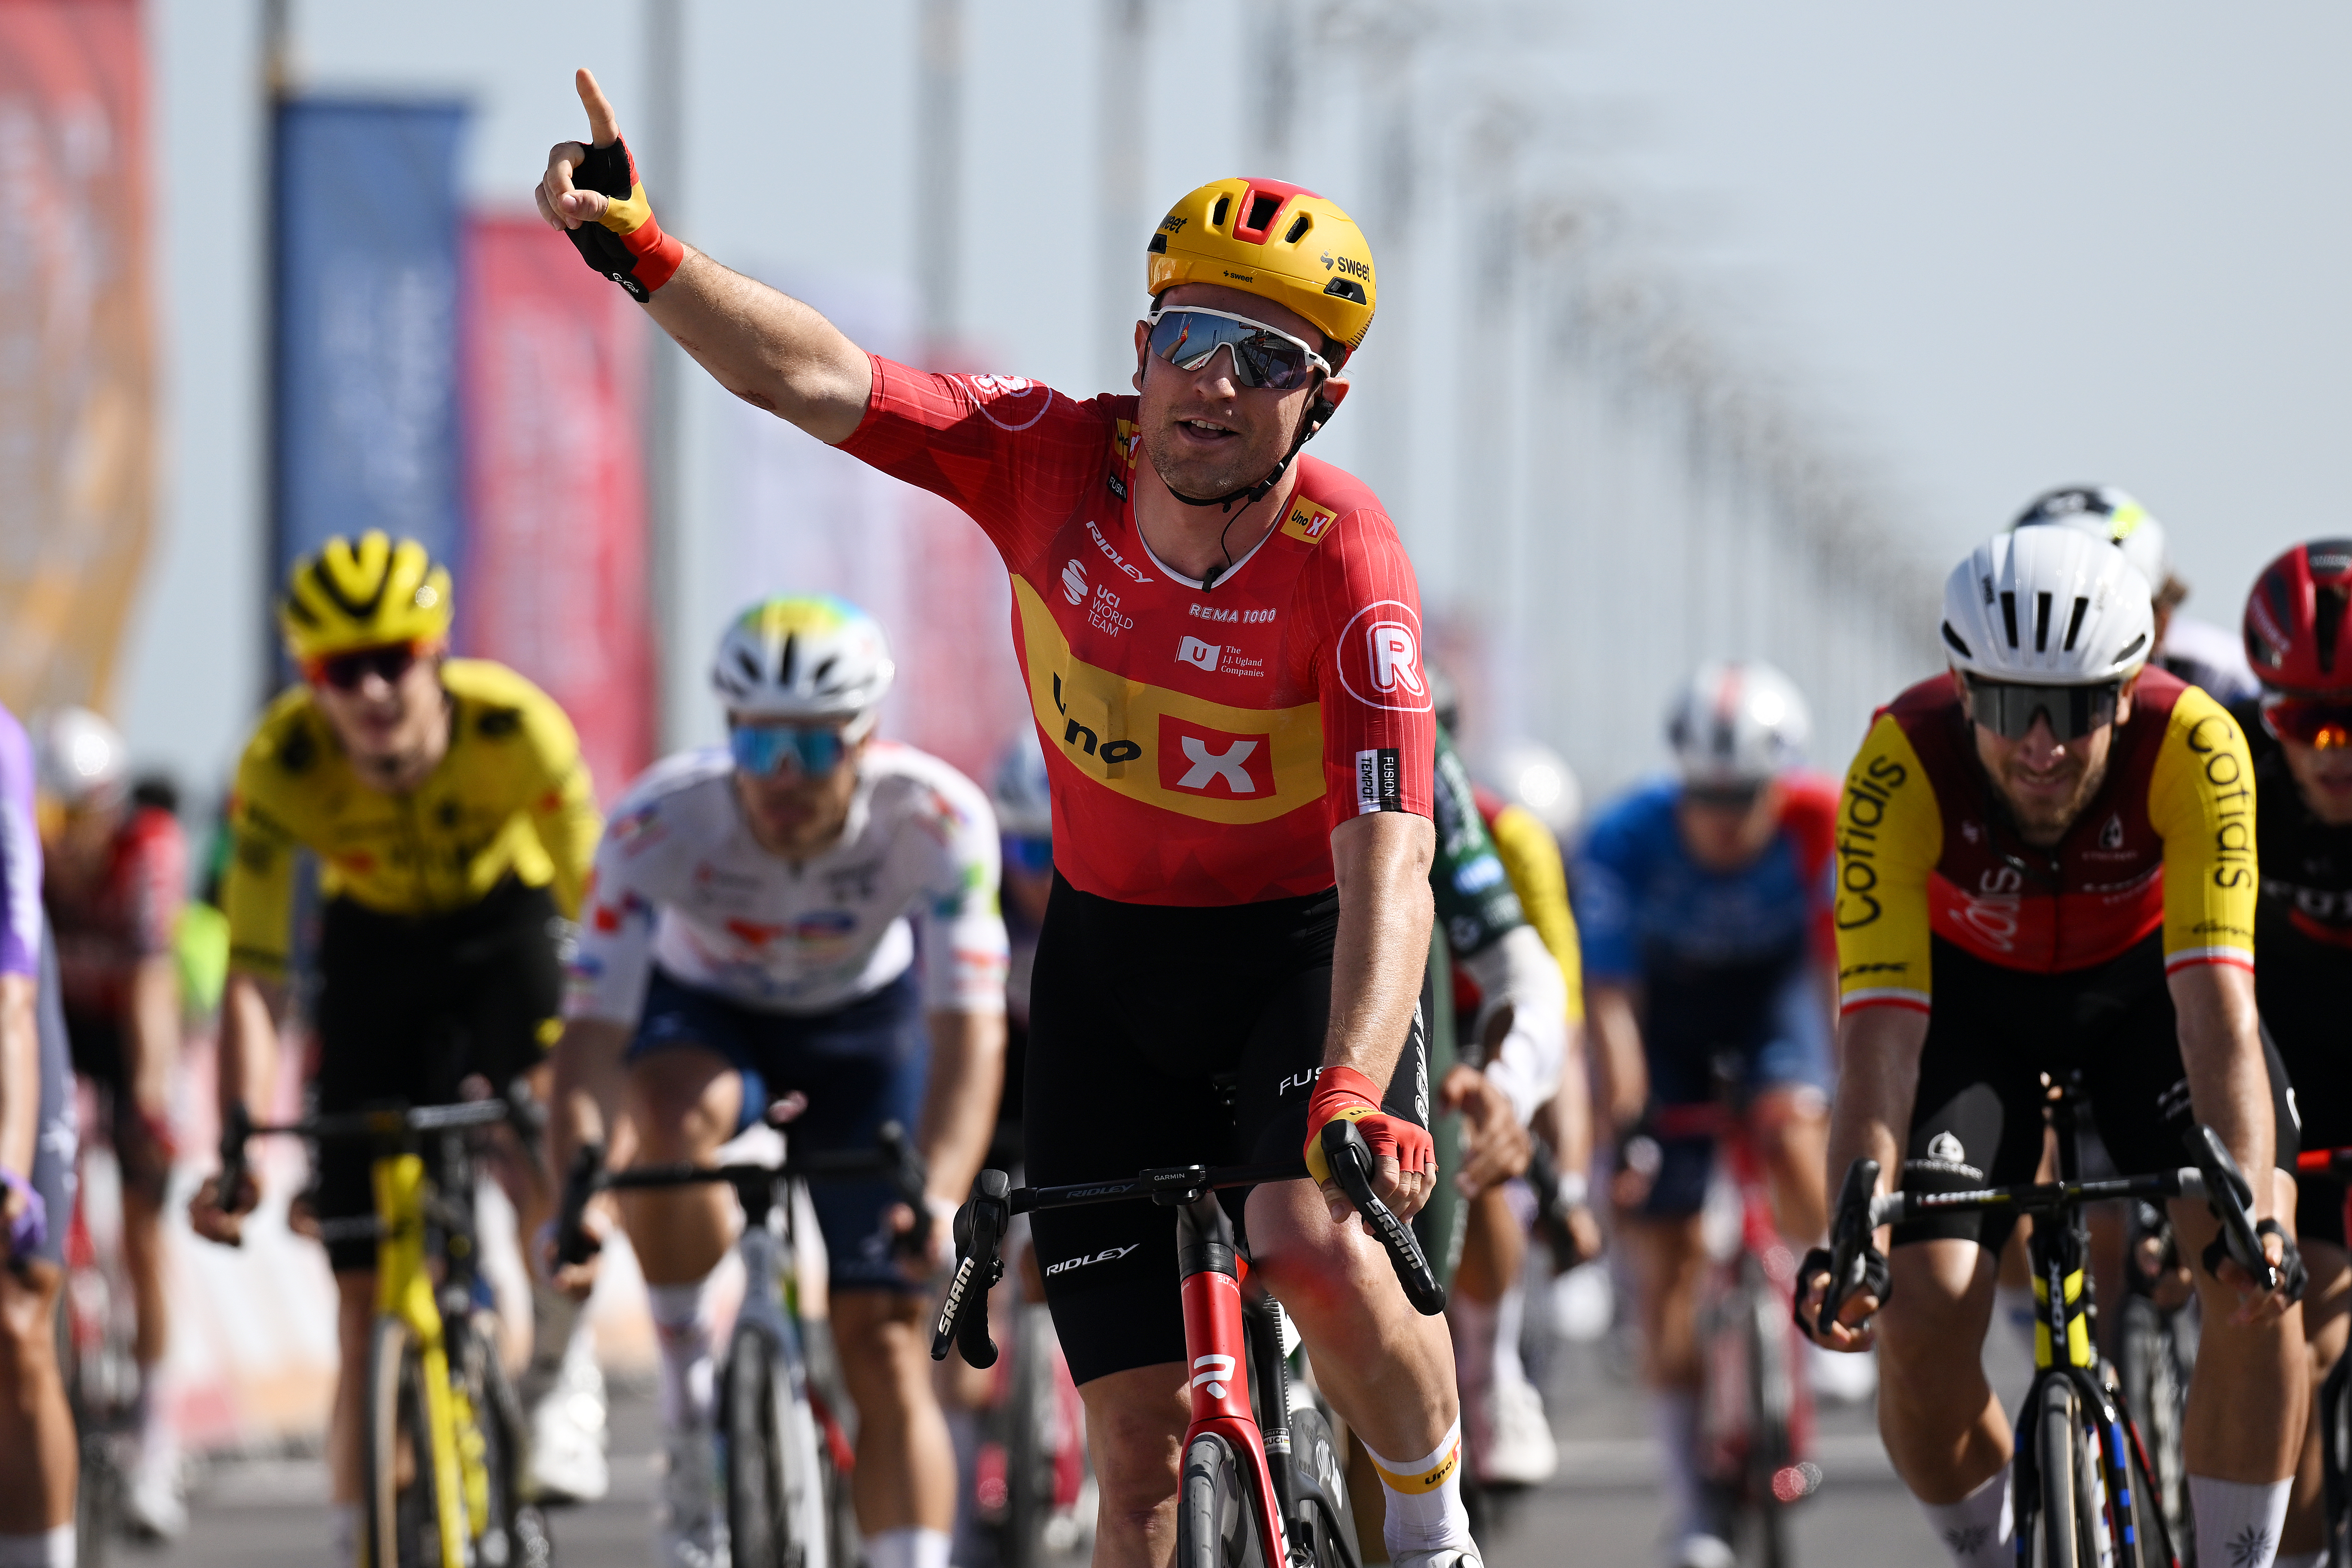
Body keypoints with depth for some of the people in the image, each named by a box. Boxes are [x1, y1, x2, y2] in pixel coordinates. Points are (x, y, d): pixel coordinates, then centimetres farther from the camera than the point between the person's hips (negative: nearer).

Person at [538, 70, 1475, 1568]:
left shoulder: (1348, 568, -26)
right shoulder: (1054, 463, -16)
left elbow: (1388, 871, -33)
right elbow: (810, 378, -23)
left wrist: (1356, 1098, -47)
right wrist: (643, 251, -40)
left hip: (1303, 947, -3)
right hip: (1109, 953, 3)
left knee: (1312, 1243, -33)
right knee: (1138, 1431, -1)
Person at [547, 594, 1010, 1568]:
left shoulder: (937, 819, -32)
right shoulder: (659, 824, -33)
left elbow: (969, 1031, -37)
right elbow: (591, 1031, -35)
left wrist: (936, 1199, -53)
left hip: (864, 1025, 1)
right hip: (704, 1014, -1)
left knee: (884, 1345, -10)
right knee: (676, 1121, -37)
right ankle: (688, 1396, -18)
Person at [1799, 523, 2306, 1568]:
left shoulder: (2193, 747, -35)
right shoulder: (1903, 765, -35)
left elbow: (2217, 1008, -40)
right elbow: (1878, 1028, -37)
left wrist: (2250, 1211, -54)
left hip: (2143, 980, 0)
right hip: (1971, 991, 0)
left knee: (2257, 1284, -22)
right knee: (1922, 1324, -17)